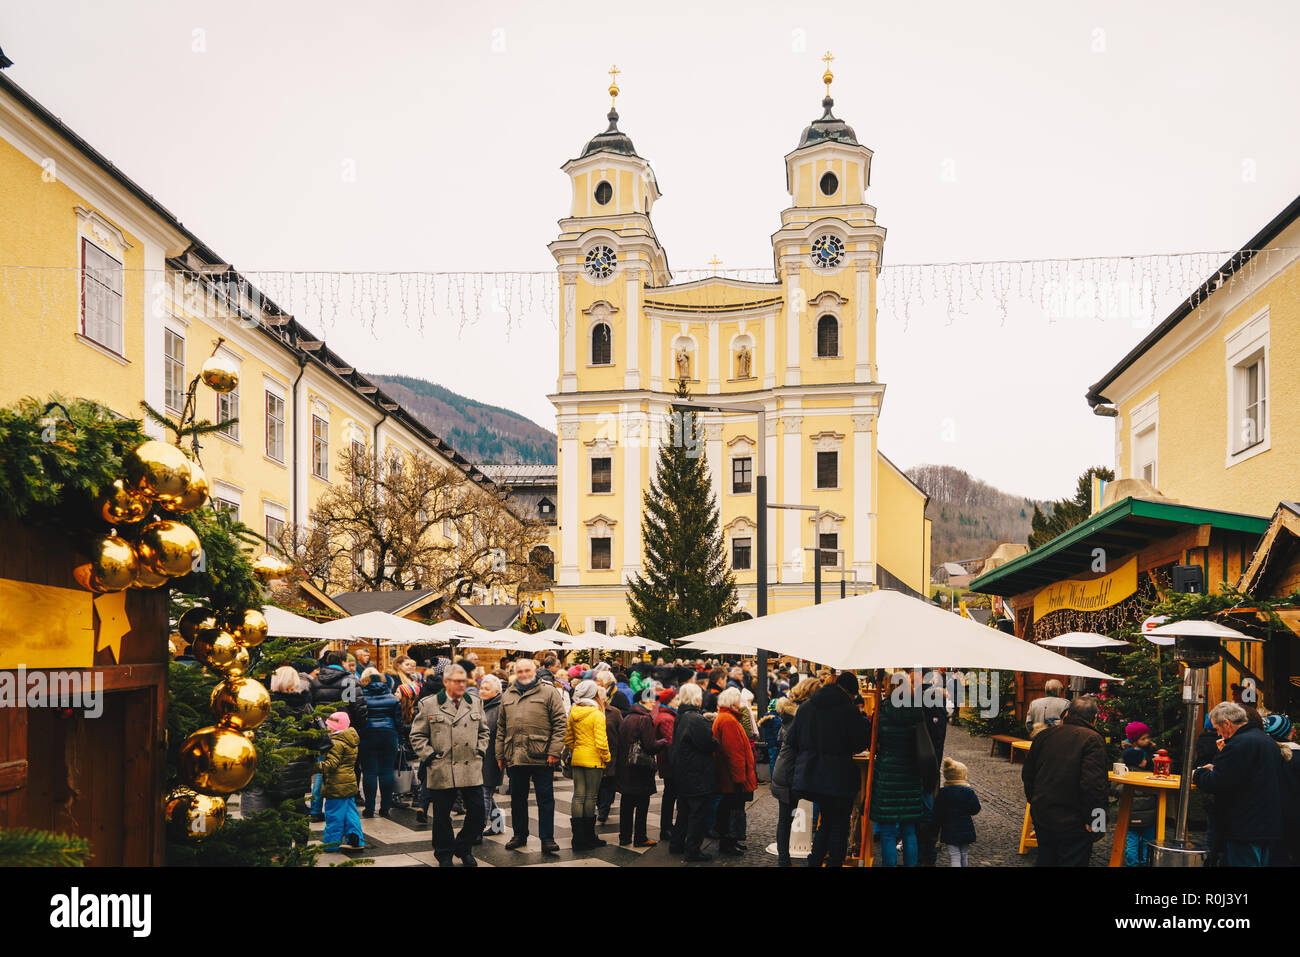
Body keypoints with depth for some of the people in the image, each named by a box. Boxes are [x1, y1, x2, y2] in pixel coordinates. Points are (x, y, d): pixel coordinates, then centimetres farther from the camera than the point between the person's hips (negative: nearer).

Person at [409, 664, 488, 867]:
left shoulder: (475, 704, 11)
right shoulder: (429, 705, 0)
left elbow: (484, 732, 21)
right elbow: (417, 735, 3)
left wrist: (480, 751, 8)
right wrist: (429, 755, -6)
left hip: (471, 770, 3)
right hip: (441, 772, -3)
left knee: (477, 812, 1)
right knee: (442, 816, 5)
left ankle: (463, 849, 22)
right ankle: (444, 854, 22)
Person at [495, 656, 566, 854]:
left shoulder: (549, 692, 0)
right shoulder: (507, 696, 14)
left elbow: (559, 723, -5)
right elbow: (501, 727, 17)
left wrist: (554, 752, -11)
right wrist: (500, 754, 11)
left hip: (541, 756, -4)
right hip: (515, 756, 5)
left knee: (545, 798, 0)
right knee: (517, 798, 14)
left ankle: (547, 839, 6)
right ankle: (519, 835, 27)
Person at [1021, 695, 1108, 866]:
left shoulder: (1044, 735, 5)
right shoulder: (1092, 740, -14)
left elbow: (1027, 774, 12)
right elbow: (1093, 784, -23)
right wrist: (1093, 820, -16)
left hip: (1041, 817, 6)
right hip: (1073, 823, -6)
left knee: (1045, 860, 20)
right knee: (1073, 861, 3)